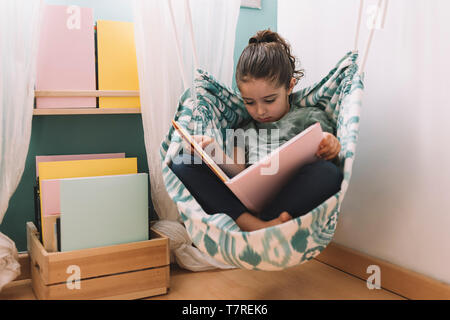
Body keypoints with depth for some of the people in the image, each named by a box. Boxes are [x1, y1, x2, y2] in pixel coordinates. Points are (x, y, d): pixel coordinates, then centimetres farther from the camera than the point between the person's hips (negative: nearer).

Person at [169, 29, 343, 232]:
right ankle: (255, 226, -33)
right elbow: (239, 172, 12)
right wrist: (214, 152, -7)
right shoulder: (245, 130, 27)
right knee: (182, 164, -14)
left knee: (328, 172, -33)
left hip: (287, 204, -2)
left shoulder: (311, 117, 19)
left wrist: (330, 147, -14)